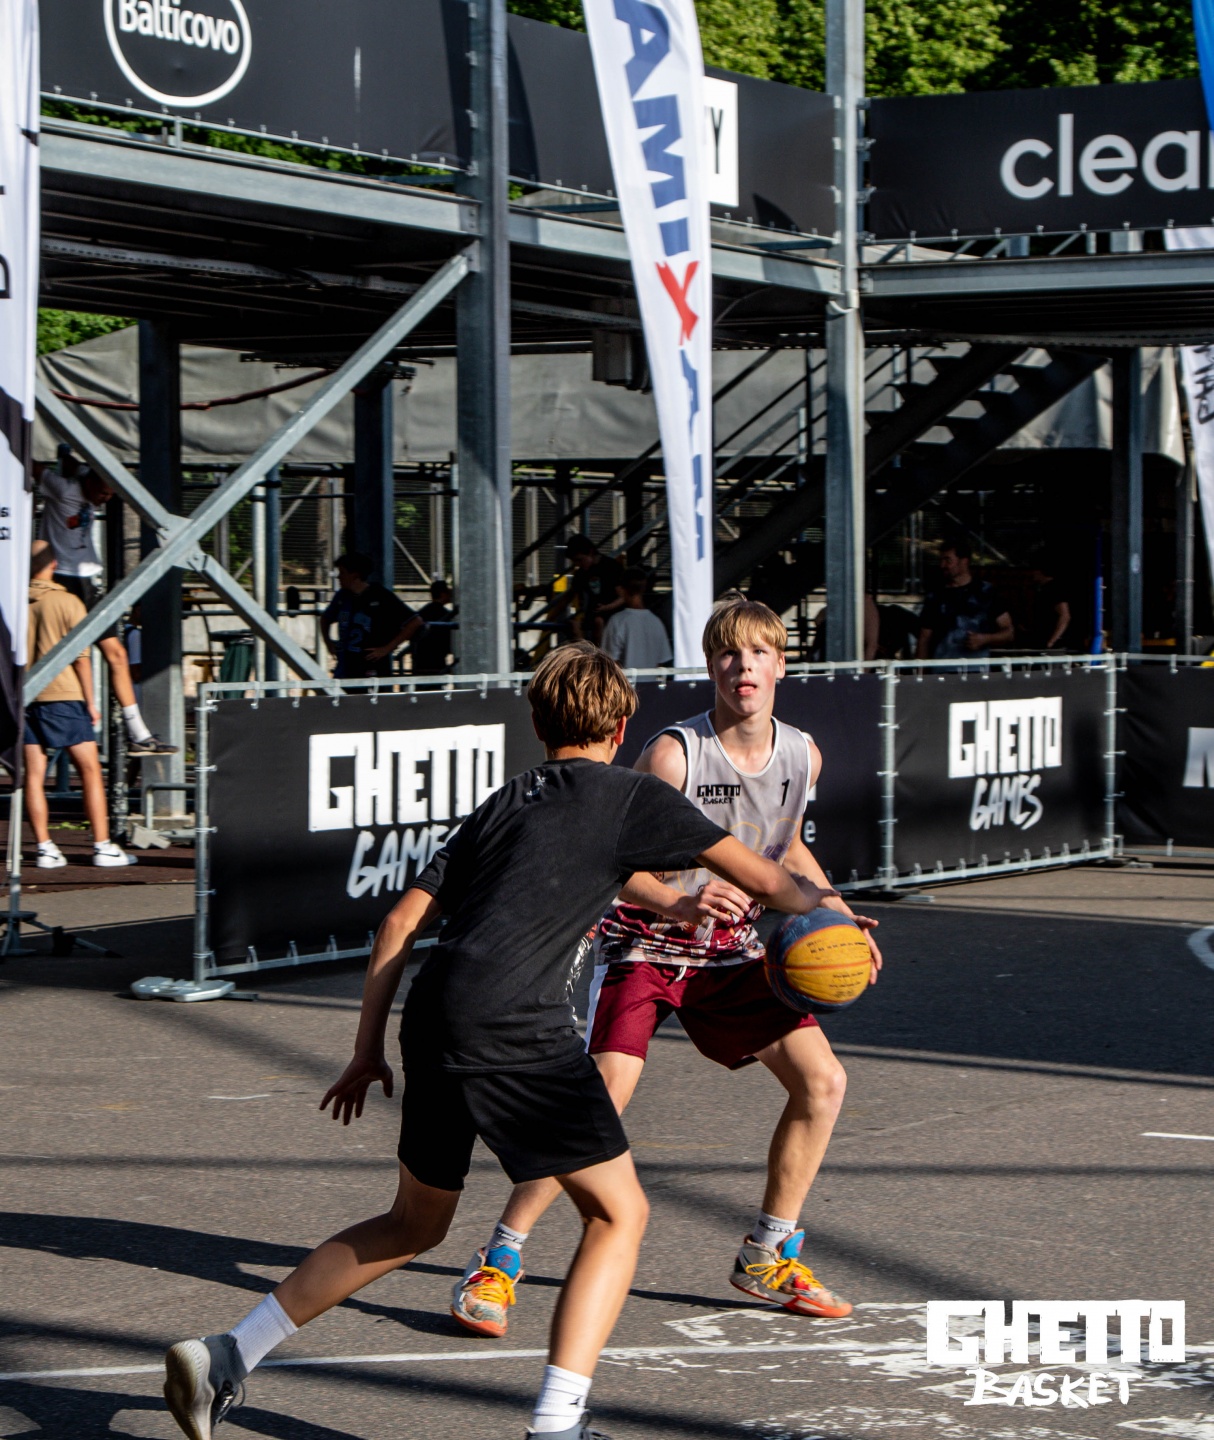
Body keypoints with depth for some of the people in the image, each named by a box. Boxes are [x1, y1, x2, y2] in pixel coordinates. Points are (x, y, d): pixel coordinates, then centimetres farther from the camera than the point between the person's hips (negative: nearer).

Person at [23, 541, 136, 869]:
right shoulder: (69, 603, -5)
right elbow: (81, 657, -7)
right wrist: (90, 701, -1)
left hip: (24, 696, 4)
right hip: (63, 695, -4)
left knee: (34, 774, 5)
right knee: (90, 771, 2)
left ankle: (44, 848, 2)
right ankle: (102, 846, -1)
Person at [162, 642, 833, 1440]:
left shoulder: (502, 804, 24)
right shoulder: (633, 796, 8)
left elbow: (403, 921, 20)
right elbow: (762, 879, 9)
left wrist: (369, 1051, 23)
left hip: (431, 1021, 7)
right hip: (518, 1034, -7)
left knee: (413, 1224, 24)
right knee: (619, 1215, 8)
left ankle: (225, 1358, 21)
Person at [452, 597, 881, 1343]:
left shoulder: (801, 755, -1)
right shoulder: (673, 753, -20)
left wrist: (842, 918, 6)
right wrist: (678, 903, -37)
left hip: (731, 951, 6)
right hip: (643, 944, -6)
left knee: (823, 1080, -2)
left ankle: (770, 1254, 16)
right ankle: (496, 1265, -10)